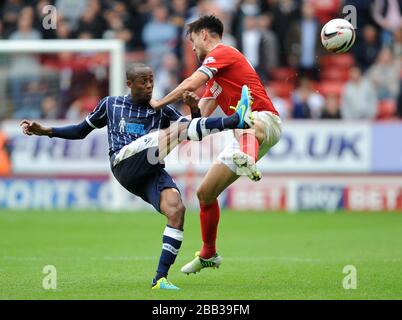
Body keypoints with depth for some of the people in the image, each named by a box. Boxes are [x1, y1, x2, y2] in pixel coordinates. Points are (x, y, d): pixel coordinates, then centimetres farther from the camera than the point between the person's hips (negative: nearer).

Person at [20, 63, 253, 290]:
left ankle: (160, 279, -25)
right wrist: (46, 131, 23)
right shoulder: (111, 104, 22)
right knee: (177, 129, -23)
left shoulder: (163, 110, 22)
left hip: (153, 172, 3)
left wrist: (195, 109, -3)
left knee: (177, 209, -28)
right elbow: (81, 131, 32)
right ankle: (236, 121, -29)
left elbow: (195, 135, 15)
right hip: (125, 163, -3)